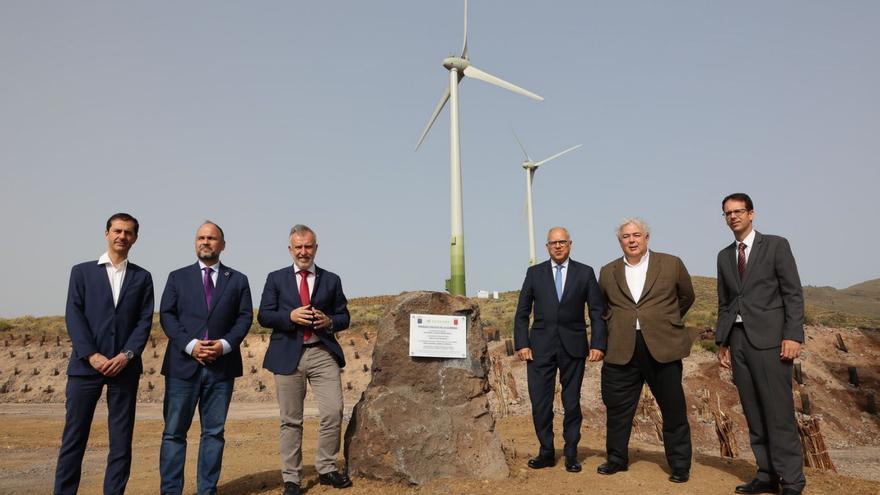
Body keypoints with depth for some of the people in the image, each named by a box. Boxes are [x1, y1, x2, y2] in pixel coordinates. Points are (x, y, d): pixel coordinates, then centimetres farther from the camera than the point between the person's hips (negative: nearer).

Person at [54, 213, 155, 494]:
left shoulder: (142, 277, 11)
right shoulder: (82, 271, 9)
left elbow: (145, 320, 4)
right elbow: (73, 316, 0)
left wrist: (126, 355, -11)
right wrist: (91, 355, -11)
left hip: (124, 366, 1)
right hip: (86, 364, -1)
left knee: (121, 438, 3)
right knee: (74, 435, 2)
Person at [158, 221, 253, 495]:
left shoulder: (238, 280, 11)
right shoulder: (178, 277, 10)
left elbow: (245, 317, 5)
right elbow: (166, 315, 2)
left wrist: (225, 344, -11)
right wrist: (189, 345, -12)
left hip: (222, 365, 1)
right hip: (183, 363, 0)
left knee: (214, 432, 6)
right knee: (174, 431, 2)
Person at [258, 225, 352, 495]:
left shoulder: (331, 280, 12)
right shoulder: (276, 278, 9)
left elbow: (344, 317, 12)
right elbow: (264, 316, 3)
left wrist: (329, 321, -11)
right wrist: (290, 316, -15)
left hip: (323, 353, 1)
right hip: (288, 355, -1)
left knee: (333, 412, -5)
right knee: (290, 420, 6)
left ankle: (326, 468, 15)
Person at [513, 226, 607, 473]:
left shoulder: (585, 273, 5)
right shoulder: (534, 273, 7)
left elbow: (597, 311, 4)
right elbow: (522, 312, 6)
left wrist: (598, 344, -6)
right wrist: (521, 343, -3)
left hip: (573, 345, 0)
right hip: (541, 346, 1)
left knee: (572, 402, 8)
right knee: (540, 402, 1)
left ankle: (571, 453, 21)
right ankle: (546, 452, 17)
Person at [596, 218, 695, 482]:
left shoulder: (671, 264, 4)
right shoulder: (608, 272, 9)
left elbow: (686, 297, 17)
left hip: (663, 347, -1)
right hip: (622, 350, 2)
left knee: (674, 409, 6)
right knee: (617, 409, 8)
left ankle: (680, 465, 21)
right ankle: (616, 459, 26)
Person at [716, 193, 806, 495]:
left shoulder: (776, 245, 3)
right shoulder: (724, 256, 16)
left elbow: (793, 294, -3)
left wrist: (793, 335, -12)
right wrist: (722, 341, 12)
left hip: (769, 337, -5)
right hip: (738, 340, 5)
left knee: (778, 413, -6)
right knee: (753, 414, 6)